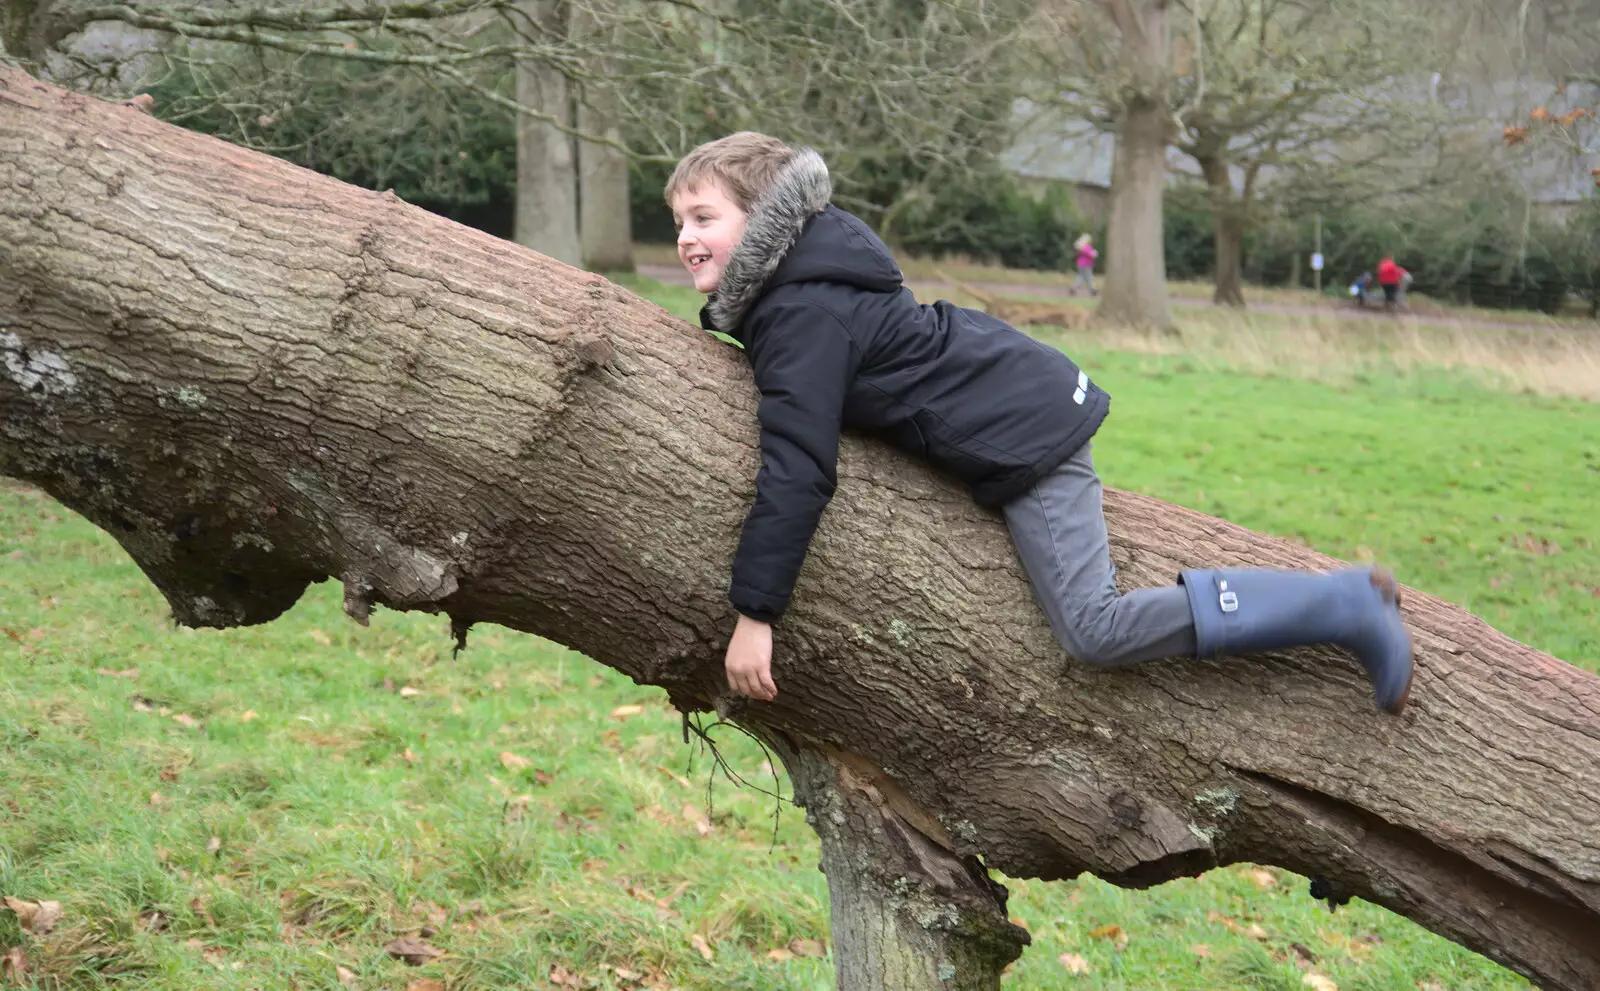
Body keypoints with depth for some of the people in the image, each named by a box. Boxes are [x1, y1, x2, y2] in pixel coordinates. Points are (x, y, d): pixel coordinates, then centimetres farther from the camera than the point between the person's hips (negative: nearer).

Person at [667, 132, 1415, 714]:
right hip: (1036, 398, 11)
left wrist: (755, 612, -24)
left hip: (1023, 436, -11)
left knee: (1095, 629, -17)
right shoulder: (802, 281, 11)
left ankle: (1343, 607, -12)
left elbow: (797, 470, -26)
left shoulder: (803, 319, -19)